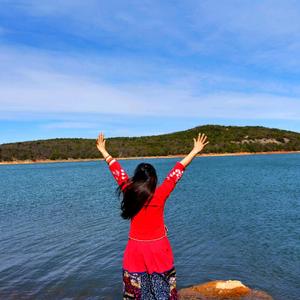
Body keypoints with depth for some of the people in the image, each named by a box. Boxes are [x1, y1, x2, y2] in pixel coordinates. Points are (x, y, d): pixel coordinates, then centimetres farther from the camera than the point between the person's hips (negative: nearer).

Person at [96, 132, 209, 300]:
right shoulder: (160, 194, -15)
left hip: (136, 249, 2)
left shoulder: (129, 193, -10)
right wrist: (195, 151, 0)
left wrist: (103, 151, 15)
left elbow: (117, 171, 1)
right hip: (159, 248, -1)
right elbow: (177, 172, -9)